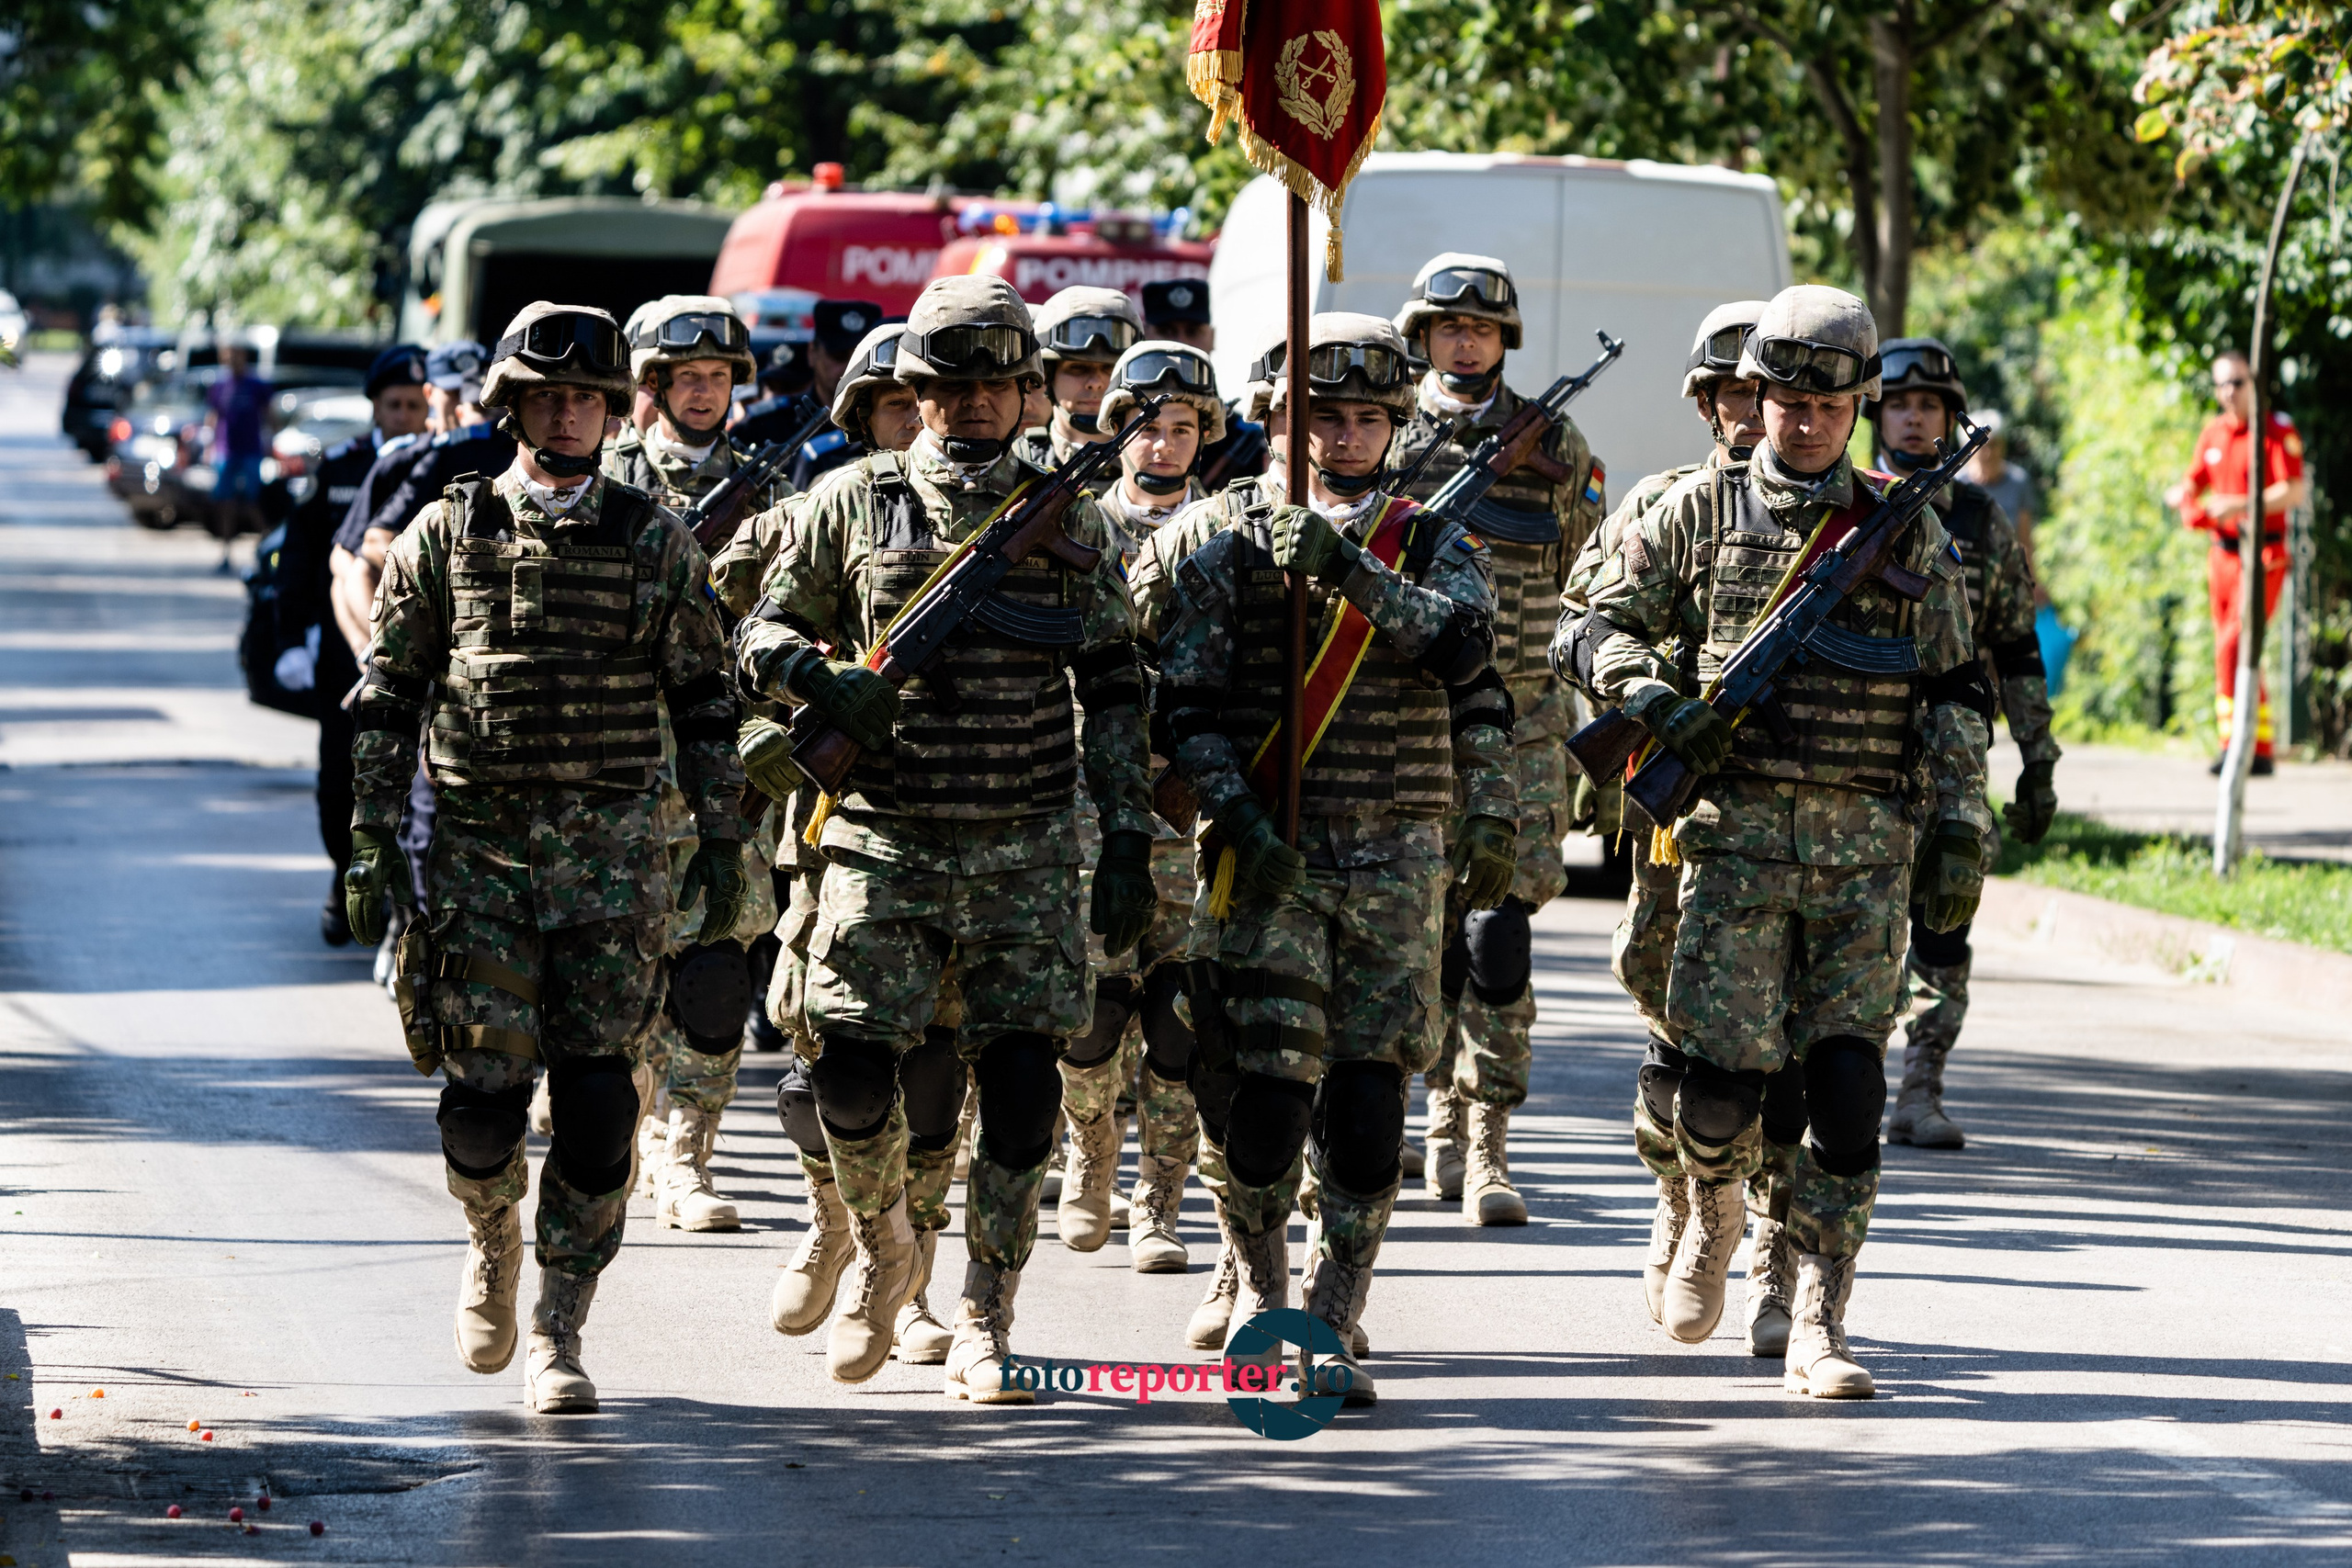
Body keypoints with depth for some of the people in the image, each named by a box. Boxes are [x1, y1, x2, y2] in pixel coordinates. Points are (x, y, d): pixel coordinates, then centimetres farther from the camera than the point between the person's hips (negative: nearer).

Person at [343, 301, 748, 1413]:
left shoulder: (654, 543, 6)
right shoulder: (446, 537, 4)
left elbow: (704, 703, 10)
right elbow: (387, 698, 6)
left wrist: (721, 841, 5)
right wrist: (373, 842, 0)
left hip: (613, 852, 0)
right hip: (477, 850, 0)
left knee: (597, 1101, -4)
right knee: (485, 1093, -4)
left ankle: (558, 1333, 5)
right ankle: (494, 1242, 28)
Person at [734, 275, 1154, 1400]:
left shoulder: (1068, 519, 6)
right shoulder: (853, 505, 3)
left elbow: (1114, 692, 8)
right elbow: (764, 633, 9)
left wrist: (1129, 842, 2)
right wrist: (823, 680, -14)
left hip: (1027, 848, 1)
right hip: (886, 841, 0)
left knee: (1021, 1082, -5)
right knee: (854, 1076, -6)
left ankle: (983, 1327, 6)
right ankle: (882, 1253, 24)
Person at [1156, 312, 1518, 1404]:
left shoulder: (1439, 551, 9)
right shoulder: (1229, 553, 5)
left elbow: (1467, 652, -11)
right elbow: (1189, 707, -1)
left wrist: (1351, 571, -18)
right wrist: (1242, 821, -13)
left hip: (1399, 862, 1)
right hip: (1273, 861, -1)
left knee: (1370, 1100, -2)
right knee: (1265, 1088, -7)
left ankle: (1332, 1324, 6)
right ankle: (1261, 1284, 17)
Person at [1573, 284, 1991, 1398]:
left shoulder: (1908, 531, 10)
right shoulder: (1702, 511, 7)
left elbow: (1955, 693, 12)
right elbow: (1604, 623, 10)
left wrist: (1959, 829, 3)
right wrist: (1654, 703, -11)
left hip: (1867, 845, 1)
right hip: (1737, 833, -1)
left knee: (1846, 1087, -5)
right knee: (1722, 1083, -8)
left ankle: (1818, 1329, 1)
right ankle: (1714, 1211, 26)